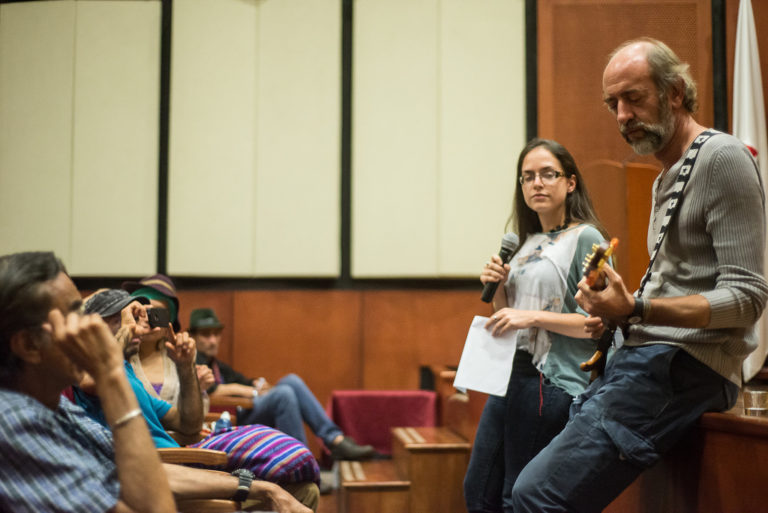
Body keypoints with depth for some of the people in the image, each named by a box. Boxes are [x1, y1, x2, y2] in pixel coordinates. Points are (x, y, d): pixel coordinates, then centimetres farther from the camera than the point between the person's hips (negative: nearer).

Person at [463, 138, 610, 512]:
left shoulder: (587, 238, -7)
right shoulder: (527, 243, 16)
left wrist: (534, 316, -20)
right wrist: (498, 289, 3)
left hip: (552, 383, -8)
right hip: (510, 373, 8)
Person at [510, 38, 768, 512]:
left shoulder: (722, 157, -7)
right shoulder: (667, 178, 23)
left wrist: (636, 310, -24)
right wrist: (618, 313, 7)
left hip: (682, 366, -10)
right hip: (649, 357, 10)